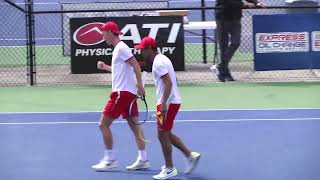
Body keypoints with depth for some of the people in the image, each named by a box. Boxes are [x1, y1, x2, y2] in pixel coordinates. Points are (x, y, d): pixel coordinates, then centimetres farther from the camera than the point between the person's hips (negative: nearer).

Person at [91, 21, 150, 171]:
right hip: (129, 93, 10)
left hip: (122, 92, -10)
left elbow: (136, 66, -19)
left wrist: (139, 85, -24)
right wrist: (105, 67, 20)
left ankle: (109, 159, 0)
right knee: (134, 125, 7)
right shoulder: (118, 48, 17)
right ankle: (143, 159, 7)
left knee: (103, 124, -4)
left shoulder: (121, 48, -12)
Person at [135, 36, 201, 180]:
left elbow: (168, 83, -25)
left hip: (168, 103, -10)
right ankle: (190, 155, 17)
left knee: (163, 135, -3)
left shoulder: (158, 62, -16)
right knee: (166, 134, 16)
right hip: (171, 102, 10)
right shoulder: (161, 59, 15)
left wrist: (163, 104, -29)